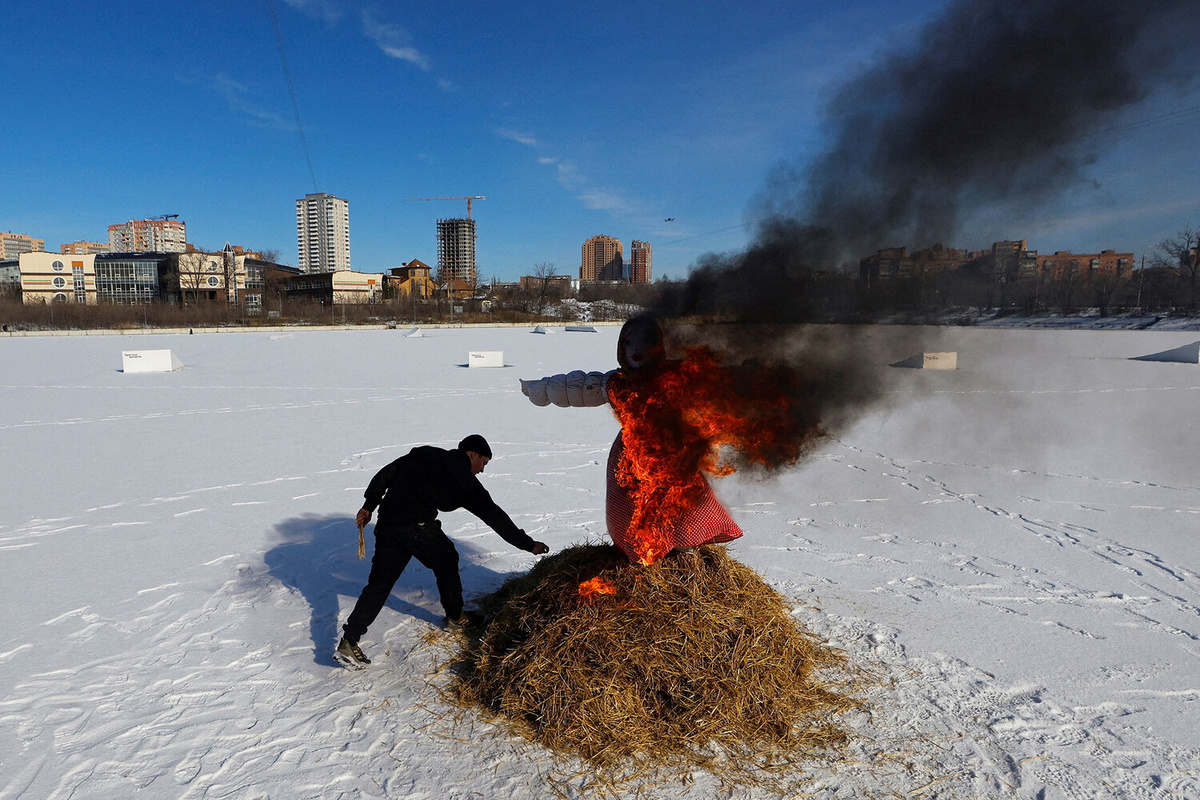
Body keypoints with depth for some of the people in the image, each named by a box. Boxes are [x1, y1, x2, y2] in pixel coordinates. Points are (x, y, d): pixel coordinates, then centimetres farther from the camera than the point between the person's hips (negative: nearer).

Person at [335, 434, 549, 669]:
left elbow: (386, 473, 14)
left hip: (387, 524, 6)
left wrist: (369, 505, 16)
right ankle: (456, 618, 35)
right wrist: (528, 544, 6)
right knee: (446, 563, 19)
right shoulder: (463, 479, 1)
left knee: (379, 582, 9)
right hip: (417, 527, -6)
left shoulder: (423, 454, 17)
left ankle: (348, 641, 5)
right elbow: (493, 515, 2)